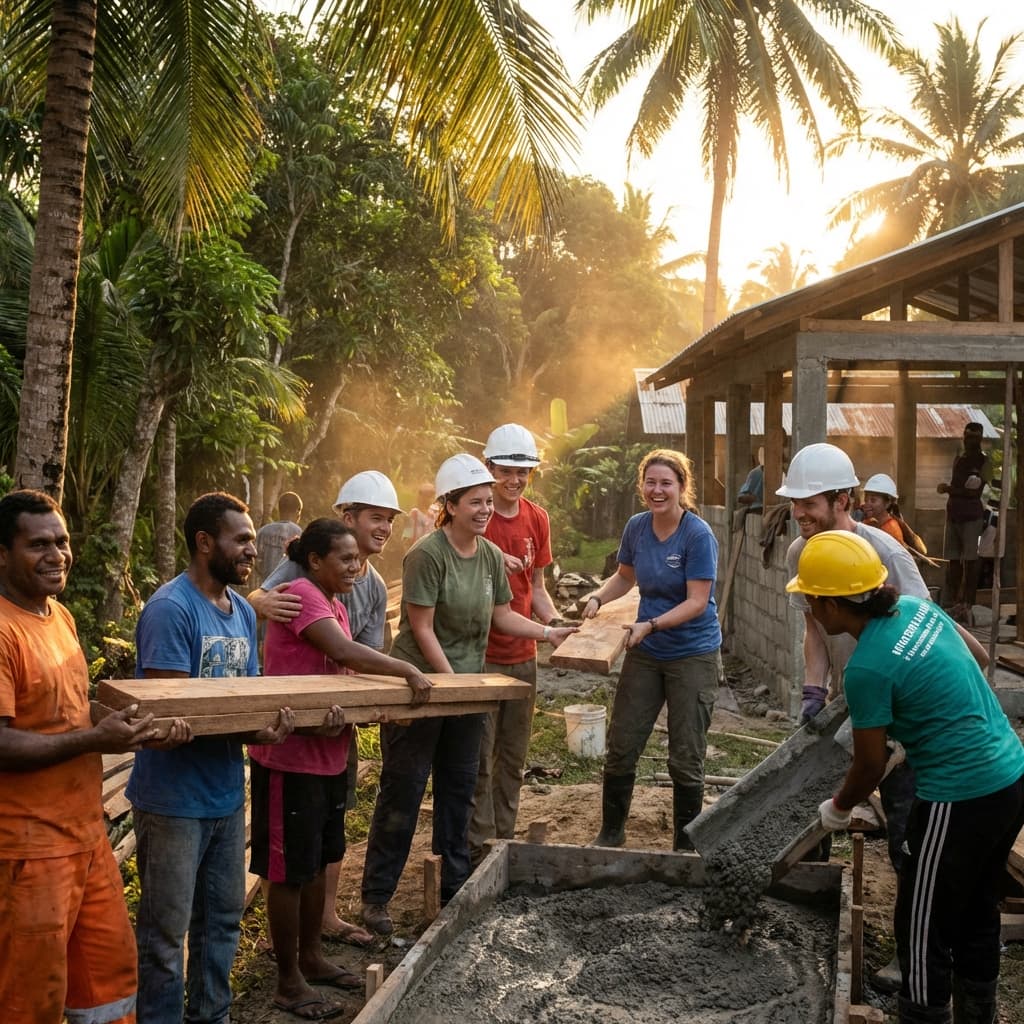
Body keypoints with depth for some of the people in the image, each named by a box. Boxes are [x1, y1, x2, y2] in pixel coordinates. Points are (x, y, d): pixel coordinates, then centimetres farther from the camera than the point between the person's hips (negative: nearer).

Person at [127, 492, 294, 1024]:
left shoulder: (243, 612, 9)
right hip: (173, 797, -8)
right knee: (166, 931, 4)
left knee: (222, 919, 18)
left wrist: (276, 718, -11)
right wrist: (252, 732, -34)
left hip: (227, 793, 8)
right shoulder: (171, 609, -17)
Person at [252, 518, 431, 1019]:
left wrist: (339, 709, -17)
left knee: (317, 862, 19)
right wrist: (409, 671, -21)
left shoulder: (334, 605, 12)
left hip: (329, 755, 9)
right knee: (289, 870, 2)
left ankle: (311, 957, 34)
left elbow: (338, 671, 4)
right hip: (290, 757, -9)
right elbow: (345, 652, -27)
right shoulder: (301, 594, -17)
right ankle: (289, 982, 13)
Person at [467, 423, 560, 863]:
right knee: (479, 758, -2)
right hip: (479, 656, -6)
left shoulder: (537, 519, 8)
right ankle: (478, 846, 8)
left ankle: (505, 839, 25)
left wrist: (554, 623, -3)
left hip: (523, 657, 6)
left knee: (513, 759, 14)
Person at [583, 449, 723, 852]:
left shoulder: (698, 535, -17)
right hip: (646, 653, 5)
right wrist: (598, 596, -3)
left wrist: (651, 625, -30)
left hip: (693, 655, -5)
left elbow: (697, 602, -20)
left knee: (686, 759, 3)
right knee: (621, 747, 8)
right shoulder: (636, 527, 0)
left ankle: (685, 844, 20)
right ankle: (610, 833, 26)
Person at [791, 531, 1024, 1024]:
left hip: (961, 800, -9)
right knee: (977, 914, 23)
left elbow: (870, 765, -10)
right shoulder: (917, 607, 1)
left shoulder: (868, 667, -21)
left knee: (924, 927, 7)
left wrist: (838, 808, 10)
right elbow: (974, 657, 19)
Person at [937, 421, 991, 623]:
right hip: (953, 514, 6)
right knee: (953, 560, 4)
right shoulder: (958, 459, 16)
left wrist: (950, 489, -11)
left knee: (970, 561, -7)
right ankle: (955, 604, 8)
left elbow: (976, 492, -10)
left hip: (972, 516, -6)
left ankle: (968, 606, -6)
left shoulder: (984, 461, -3)